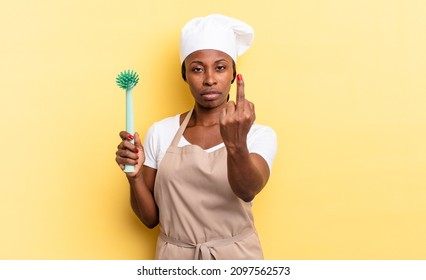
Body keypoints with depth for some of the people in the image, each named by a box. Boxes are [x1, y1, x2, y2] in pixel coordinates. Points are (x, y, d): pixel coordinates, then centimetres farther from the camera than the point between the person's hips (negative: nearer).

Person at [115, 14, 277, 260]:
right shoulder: (160, 132, -3)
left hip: (236, 257, -1)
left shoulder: (259, 134, -8)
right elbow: (150, 218, 0)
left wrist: (236, 145, -44)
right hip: (175, 257, 2)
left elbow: (248, 191, -27)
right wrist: (134, 176, -17)